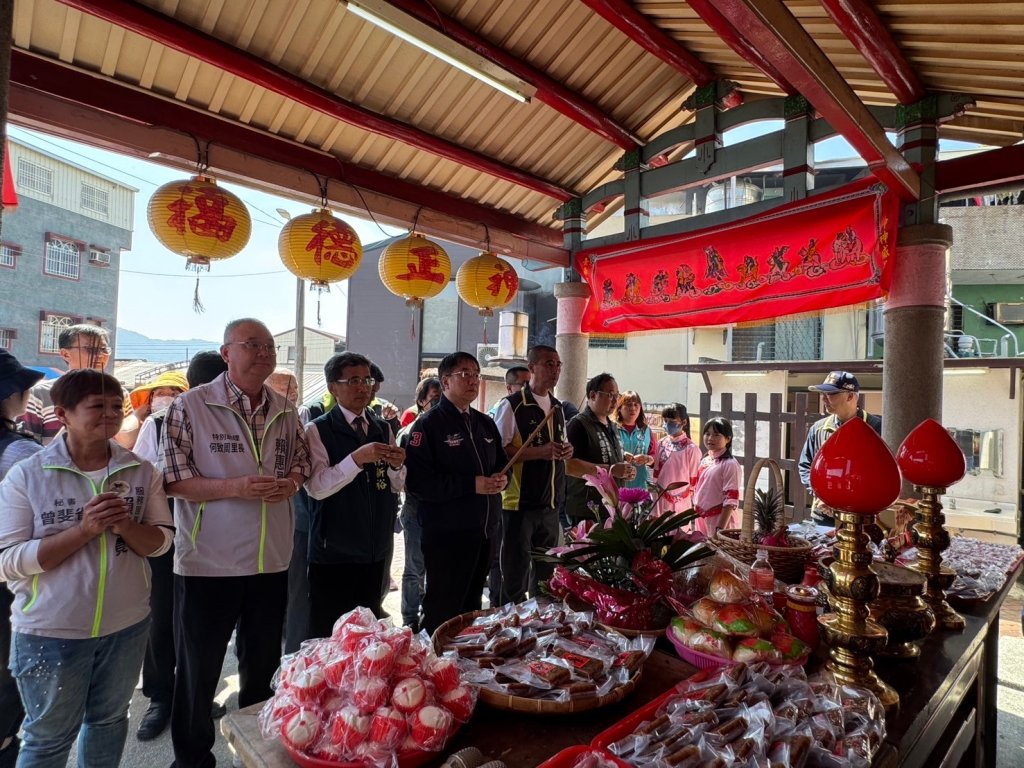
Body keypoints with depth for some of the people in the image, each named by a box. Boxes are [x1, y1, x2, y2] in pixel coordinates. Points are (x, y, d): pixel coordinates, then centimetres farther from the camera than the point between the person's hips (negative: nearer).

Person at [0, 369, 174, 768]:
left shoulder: (141, 472, -4)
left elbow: (161, 542, -2)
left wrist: (125, 526, -23)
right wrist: (83, 529, -26)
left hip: (127, 625, 3)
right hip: (50, 632, -2)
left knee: (109, 720, 23)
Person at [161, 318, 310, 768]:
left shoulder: (286, 412, 4)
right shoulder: (191, 406, -10)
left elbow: (302, 460, 14)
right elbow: (172, 479, -11)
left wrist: (291, 482, -9)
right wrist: (234, 487, -24)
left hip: (271, 561, 4)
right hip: (208, 562, -4)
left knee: (262, 664, 20)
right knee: (198, 669, 13)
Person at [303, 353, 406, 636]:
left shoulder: (383, 428, 9)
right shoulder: (318, 430, -7)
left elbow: (397, 486, 11)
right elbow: (316, 487, -18)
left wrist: (396, 466, -10)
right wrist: (357, 459, -28)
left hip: (375, 551, 5)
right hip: (333, 552, -5)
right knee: (328, 637, 3)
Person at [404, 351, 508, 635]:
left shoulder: (485, 423, 12)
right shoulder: (428, 424, -10)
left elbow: (501, 464, 21)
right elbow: (418, 480, -20)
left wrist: (501, 479, -4)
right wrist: (472, 485, -22)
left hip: (484, 531, 7)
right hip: (446, 534, -7)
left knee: (472, 606, 20)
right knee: (443, 612, 4)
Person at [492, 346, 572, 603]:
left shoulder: (557, 407, 12)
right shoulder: (511, 405, -11)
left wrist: (566, 450, 0)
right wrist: (540, 451, -23)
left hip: (550, 503, 7)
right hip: (520, 503, -7)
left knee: (546, 572, 18)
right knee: (514, 574, 3)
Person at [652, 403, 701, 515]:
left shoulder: (691, 448, -11)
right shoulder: (661, 444, 2)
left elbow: (694, 480, -6)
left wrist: (694, 505, -2)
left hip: (681, 501, -4)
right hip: (661, 500, 4)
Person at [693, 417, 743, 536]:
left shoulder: (730, 465, -13)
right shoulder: (704, 461, 9)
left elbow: (731, 500, -18)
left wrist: (720, 529, -21)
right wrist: (695, 516, 16)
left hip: (719, 520, -7)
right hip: (701, 520, 7)